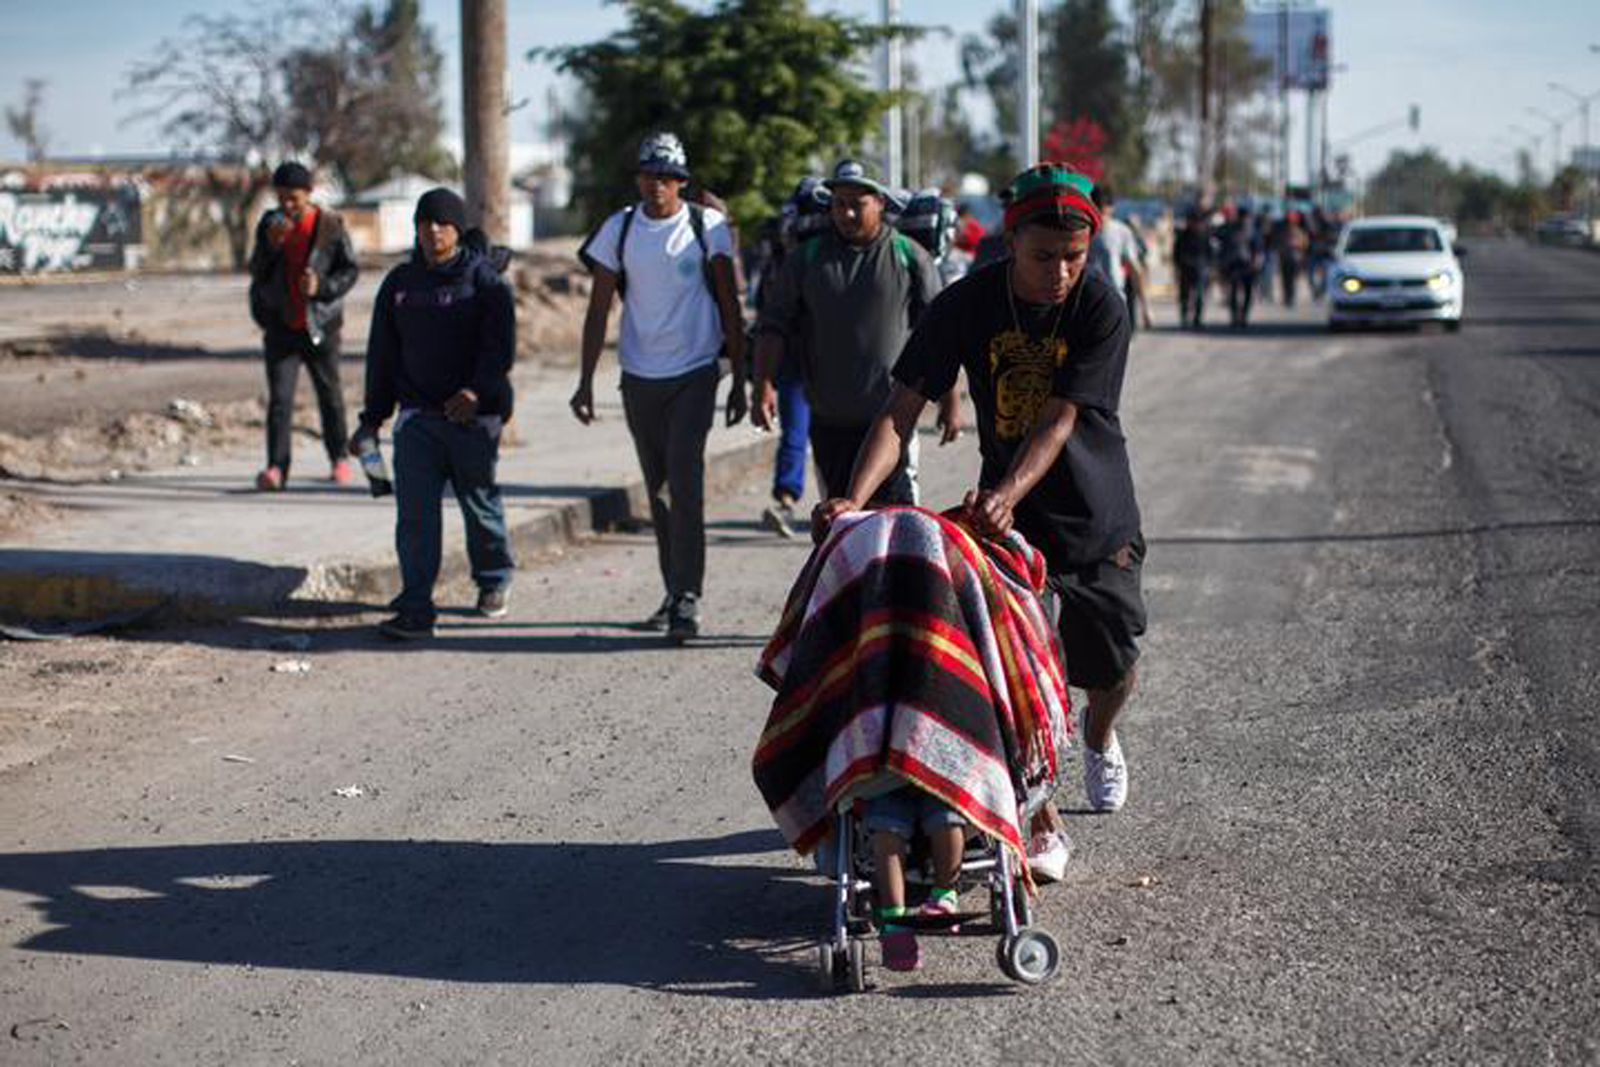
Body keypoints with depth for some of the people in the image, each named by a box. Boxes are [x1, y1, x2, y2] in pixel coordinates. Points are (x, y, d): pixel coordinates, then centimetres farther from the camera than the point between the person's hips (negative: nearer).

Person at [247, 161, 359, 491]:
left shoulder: (330, 225, -5)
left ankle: (338, 458, 29)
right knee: (279, 398, -9)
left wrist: (322, 286, -19)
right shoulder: (270, 223, 4)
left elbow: (350, 269, -3)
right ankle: (276, 468, -14)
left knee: (330, 394, 12)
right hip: (280, 326, 1)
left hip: (320, 325, -1)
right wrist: (271, 246, -16)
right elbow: (257, 272, 2)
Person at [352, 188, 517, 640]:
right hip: (417, 414, 3)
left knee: (479, 501, 12)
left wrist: (478, 391, -29)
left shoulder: (484, 280, -3)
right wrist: (372, 418, 13)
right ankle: (415, 610, -9)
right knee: (414, 512, -8)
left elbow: (501, 346, -12)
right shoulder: (400, 283, 11)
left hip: (473, 415, -3)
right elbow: (382, 353, 16)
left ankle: (494, 581, 37)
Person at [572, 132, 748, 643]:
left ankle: (687, 599, -16)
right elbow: (598, 310, 7)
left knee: (684, 482, -15)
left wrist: (739, 382, -1)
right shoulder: (619, 230, 4)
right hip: (639, 376, 3)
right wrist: (585, 382, 3)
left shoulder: (708, 226, -1)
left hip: (694, 374, -3)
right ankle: (675, 592, 22)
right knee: (658, 488, 10)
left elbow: (729, 307, 2)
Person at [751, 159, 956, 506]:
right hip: (829, 422, 3)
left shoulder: (909, 257, 1)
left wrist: (950, 402, 1)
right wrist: (764, 385, -6)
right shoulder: (807, 258, 8)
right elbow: (773, 325, 8)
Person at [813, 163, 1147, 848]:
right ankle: (1040, 823, 5)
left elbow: (1059, 421, -26)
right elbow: (902, 410, -19)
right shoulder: (967, 304, -15)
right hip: (1007, 513, 0)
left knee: (1110, 667, 9)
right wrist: (854, 499, -34)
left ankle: (1098, 737, 46)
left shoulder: (1100, 308, -19)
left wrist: (1005, 496, -42)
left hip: (1097, 514, 0)